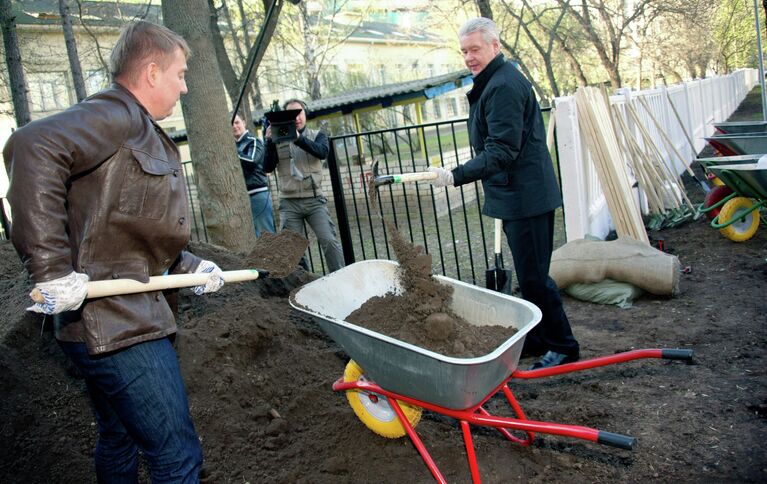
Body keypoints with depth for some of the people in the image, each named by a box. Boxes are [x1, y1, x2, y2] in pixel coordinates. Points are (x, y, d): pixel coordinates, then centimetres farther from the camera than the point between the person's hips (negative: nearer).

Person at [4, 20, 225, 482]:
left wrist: (191, 267, 14)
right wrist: (52, 267, -32)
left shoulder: (143, 133, 17)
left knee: (119, 437, 27)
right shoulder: (116, 115, -13)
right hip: (117, 321, -10)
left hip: (116, 318, 10)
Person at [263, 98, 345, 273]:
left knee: (329, 241, -10)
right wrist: (269, 142, -15)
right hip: (289, 203, 1)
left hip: (315, 200, -1)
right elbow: (268, 168, -2)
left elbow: (322, 152, -16)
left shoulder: (317, 136, 7)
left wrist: (298, 138, -29)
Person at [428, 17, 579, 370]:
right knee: (528, 274, 17)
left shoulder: (503, 86, -16)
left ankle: (563, 346, 12)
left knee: (533, 275, -4)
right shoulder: (493, 83, 18)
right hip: (516, 195, 11)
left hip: (526, 196, -11)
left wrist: (456, 176, -28)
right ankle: (537, 339, 30)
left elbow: (502, 151, -24)